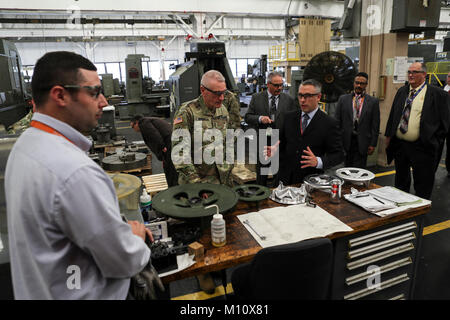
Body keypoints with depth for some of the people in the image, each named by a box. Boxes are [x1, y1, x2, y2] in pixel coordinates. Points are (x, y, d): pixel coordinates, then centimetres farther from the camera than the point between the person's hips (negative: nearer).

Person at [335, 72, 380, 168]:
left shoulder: (373, 101, 5)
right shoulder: (343, 99, 7)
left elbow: (375, 125, 3)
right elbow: (337, 121, 5)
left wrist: (373, 144, -2)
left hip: (362, 143, -1)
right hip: (345, 141, 1)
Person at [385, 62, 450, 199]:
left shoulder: (438, 94, -6)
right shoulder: (402, 91, 10)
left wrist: (433, 143, -8)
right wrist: (388, 135, 10)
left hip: (421, 148, -5)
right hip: (399, 144, 5)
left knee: (422, 188, 6)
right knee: (400, 182, 21)